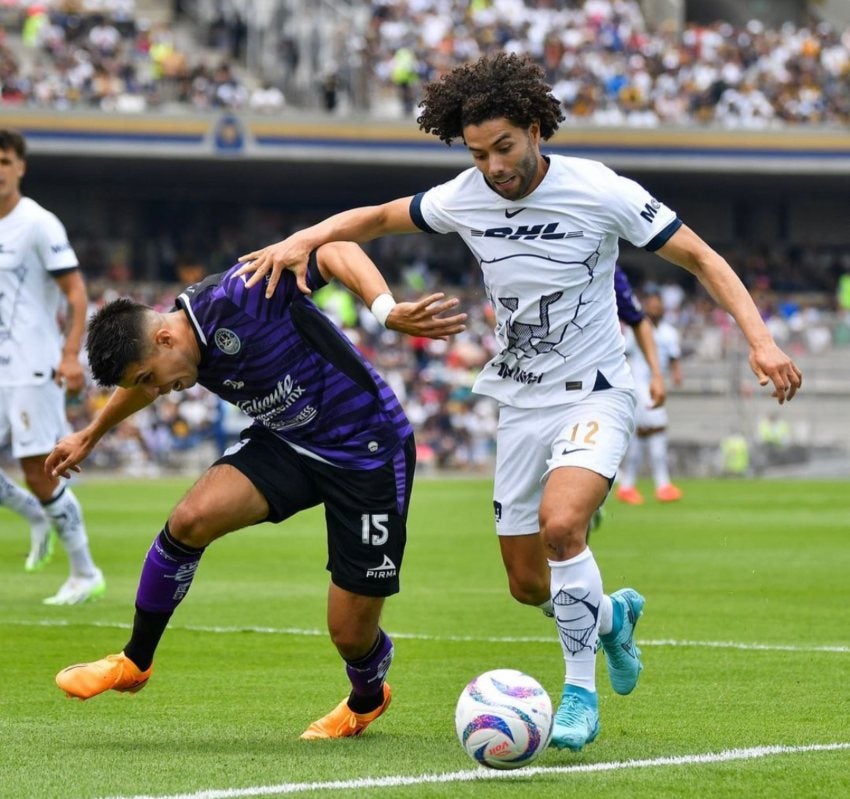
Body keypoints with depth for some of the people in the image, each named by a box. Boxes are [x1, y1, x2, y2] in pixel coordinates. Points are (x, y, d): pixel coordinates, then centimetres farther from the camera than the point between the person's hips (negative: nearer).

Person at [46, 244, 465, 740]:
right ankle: (134, 662, 1)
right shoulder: (175, 349, -3)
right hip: (286, 444, 6)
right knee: (191, 519, -19)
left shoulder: (237, 299, -28)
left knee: (351, 635, -3)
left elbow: (336, 251, -31)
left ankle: (367, 699, 34)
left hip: (369, 452, -6)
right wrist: (91, 436, 38)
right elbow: (141, 383, 22)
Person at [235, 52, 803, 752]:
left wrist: (760, 340, -22)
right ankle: (613, 615, 42)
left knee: (560, 523, -31)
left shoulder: (601, 192, -16)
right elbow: (376, 217, 15)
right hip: (520, 404, 5)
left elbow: (700, 258, -11)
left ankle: (580, 694, -17)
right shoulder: (464, 198, -3)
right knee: (528, 585, 8)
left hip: (594, 396, -5)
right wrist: (303, 239, -3)